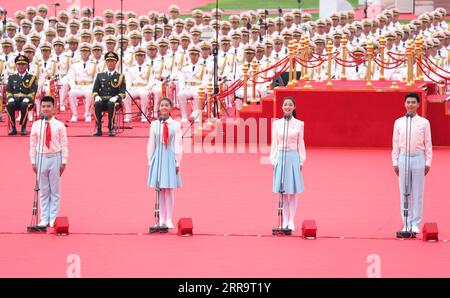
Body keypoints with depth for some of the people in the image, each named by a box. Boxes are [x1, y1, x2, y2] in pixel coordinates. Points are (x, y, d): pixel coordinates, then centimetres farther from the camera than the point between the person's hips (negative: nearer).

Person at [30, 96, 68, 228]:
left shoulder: (59, 126, -4)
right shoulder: (36, 125, 1)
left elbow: (64, 145, -2)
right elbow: (33, 144, 5)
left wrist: (63, 162, -6)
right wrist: (33, 161, 2)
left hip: (55, 158, -2)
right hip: (41, 158, 2)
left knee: (55, 190, 4)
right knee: (43, 190, 7)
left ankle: (53, 218, 9)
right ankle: (44, 218, 12)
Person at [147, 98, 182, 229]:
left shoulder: (176, 125, 0)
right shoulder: (154, 124, 5)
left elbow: (178, 144, 0)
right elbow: (151, 143, 8)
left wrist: (177, 162, -3)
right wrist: (150, 161, 6)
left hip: (170, 158, -2)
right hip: (157, 158, 2)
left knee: (169, 190, 0)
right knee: (159, 190, 4)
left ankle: (169, 220, 5)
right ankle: (161, 219, 9)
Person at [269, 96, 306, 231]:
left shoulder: (299, 124, 2)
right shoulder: (276, 124, 4)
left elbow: (300, 143, 4)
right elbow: (274, 143, 6)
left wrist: (301, 161, 1)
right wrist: (273, 160, 2)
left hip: (293, 157, -1)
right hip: (280, 156, 1)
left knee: (292, 192, 2)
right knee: (283, 192, 4)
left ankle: (291, 221, 7)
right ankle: (285, 221, 11)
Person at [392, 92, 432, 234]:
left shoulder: (424, 123, 1)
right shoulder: (399, 122, 5)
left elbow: (428, 144, 2)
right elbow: (395, 143, 7)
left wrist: (428, 162, -2)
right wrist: (395, 162, 3)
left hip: (418, 158, -1)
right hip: (403, 158, 1)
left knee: (418, 193, 1)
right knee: (404, 193, 3)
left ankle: (415, 224, 6)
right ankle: (407, 223, 10)